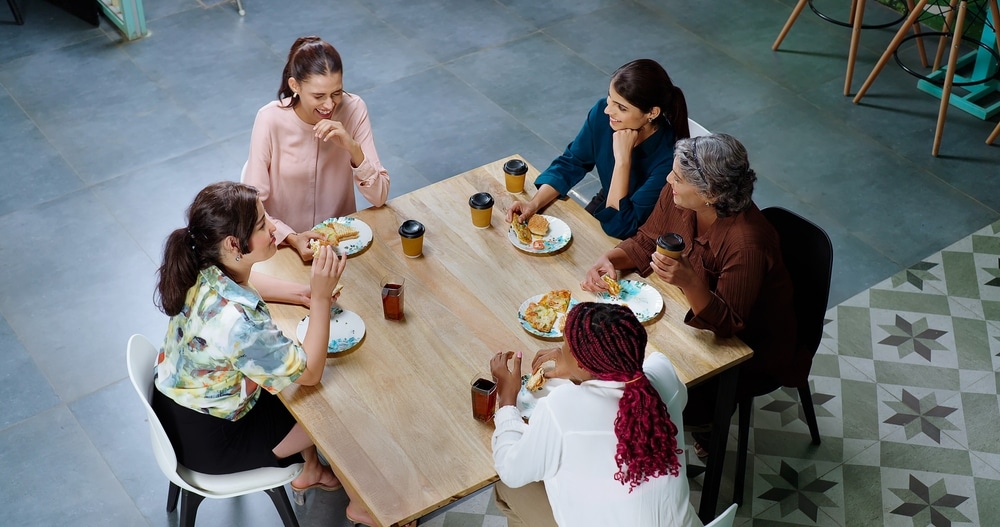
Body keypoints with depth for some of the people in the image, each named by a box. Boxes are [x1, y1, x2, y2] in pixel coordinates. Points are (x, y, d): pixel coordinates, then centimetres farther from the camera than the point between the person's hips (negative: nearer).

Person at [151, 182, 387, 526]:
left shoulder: (202, 271, -16)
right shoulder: (239, 320, -40)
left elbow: (243, 282, 12)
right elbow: (310, 373, -24)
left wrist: (297, 293, -3)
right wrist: (320, 298, -27)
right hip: (208, 442, -7)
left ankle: (309, 471, 38)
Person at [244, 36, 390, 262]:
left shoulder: (354, 109, -11)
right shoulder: (271, 120, -18)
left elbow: (379, 197, -11)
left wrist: (353, 148, -26)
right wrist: (293, 239, -31)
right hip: (285, 243, -2)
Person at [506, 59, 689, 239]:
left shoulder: (669, 156, -34)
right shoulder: (602, 113, -18)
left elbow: (619, 226, -31)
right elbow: (570, 164, -4)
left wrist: (623, 160, -38)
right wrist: (534, 204, -18)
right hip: (607, 203, 5)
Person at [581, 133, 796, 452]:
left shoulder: (747, 244, -38)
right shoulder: (676, 198, -17)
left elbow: (727, 324, -33)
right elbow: (645, 243, 1)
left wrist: (690, 282, -51)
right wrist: (609, 259, -19)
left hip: (748, 349, -7)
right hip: (695, 318, 7)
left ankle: (710, 424, 18)